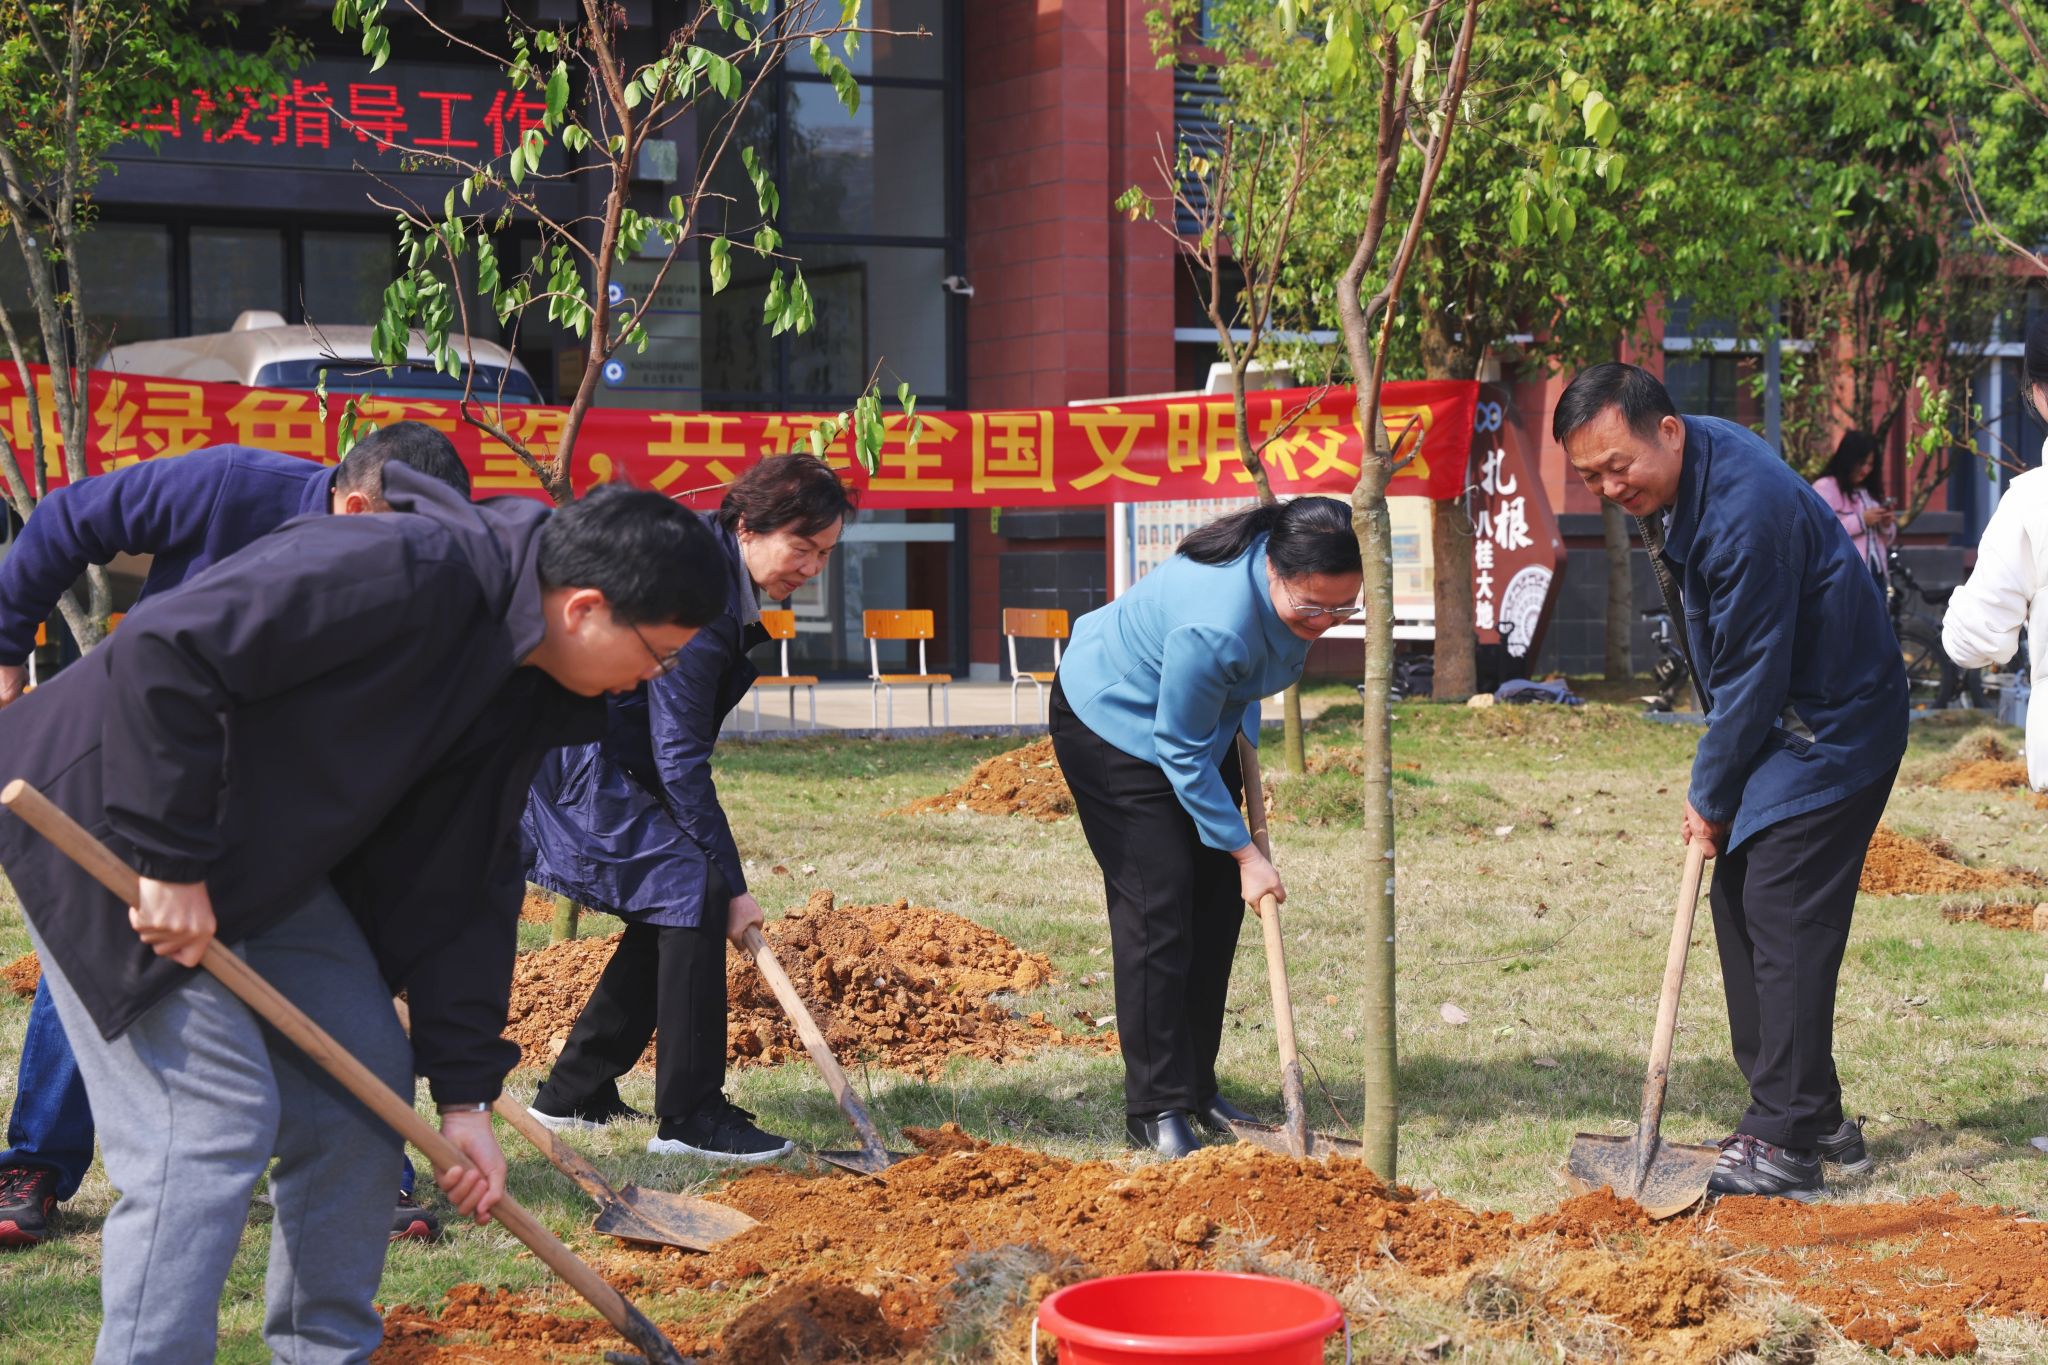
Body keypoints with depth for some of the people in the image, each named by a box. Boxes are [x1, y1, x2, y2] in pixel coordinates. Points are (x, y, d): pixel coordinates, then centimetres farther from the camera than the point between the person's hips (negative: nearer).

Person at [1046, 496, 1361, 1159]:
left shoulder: (1302, 582, -19)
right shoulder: (1214, 627, -41)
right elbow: (1181, 755, -27)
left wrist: (1246, 726, 8)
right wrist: (1245, 853, -21)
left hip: (1198, 715, 8)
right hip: (1113, 724, -8)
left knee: (1217, 903, 6)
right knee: (1158, 907, -14)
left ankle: (1196, 1087, 16)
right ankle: (1156, 1109, -8)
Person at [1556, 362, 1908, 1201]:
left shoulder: (1746, 510, -29)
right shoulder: (1667, 485, 2)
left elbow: (1753, 675, -22)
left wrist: (1710, 798, -12)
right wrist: (1715, 788, 18)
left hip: (1830, 732, -10)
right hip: (1776, 728, 10)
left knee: (1783, 920, -11)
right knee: (1740, 912, 10)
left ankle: (1786, 1141, -7)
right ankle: (1814, 1121, 17)